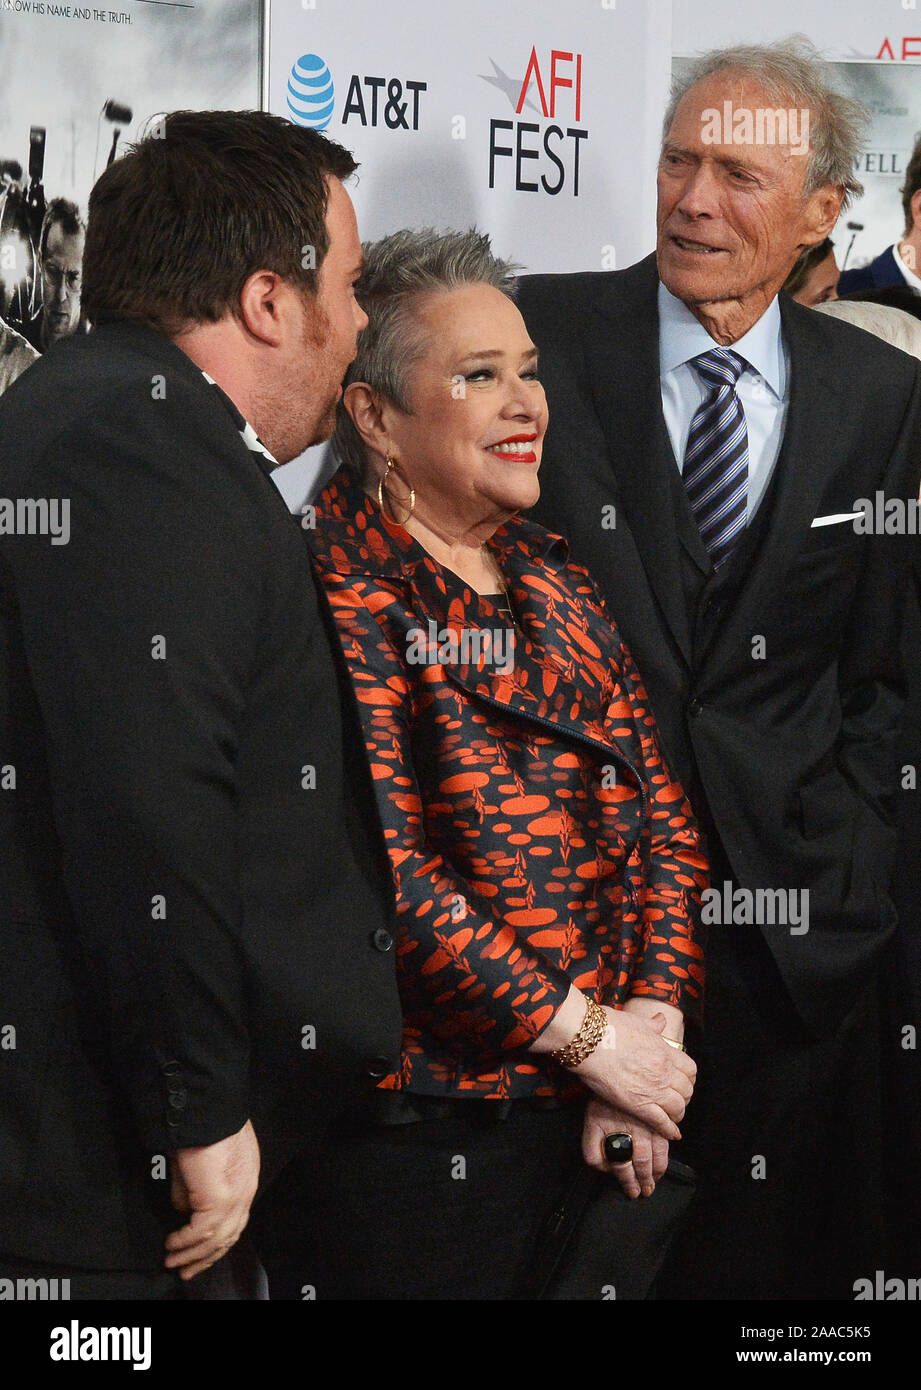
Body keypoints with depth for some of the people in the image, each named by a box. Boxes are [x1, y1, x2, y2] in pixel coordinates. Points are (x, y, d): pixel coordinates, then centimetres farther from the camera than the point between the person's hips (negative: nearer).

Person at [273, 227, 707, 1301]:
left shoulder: (551, 582, 12)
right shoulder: (337, 596, -10)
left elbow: (662, 821, 9)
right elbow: (378, 869, -18)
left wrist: (648, 1027, -5)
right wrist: (585, 1032, -14)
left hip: (582, 1125, 7)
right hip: (414, 1122, -6)